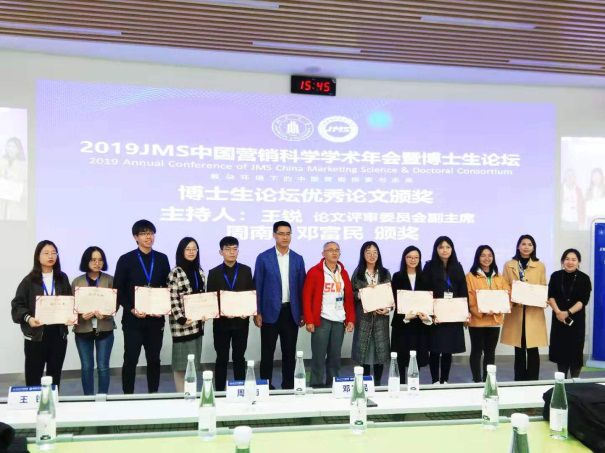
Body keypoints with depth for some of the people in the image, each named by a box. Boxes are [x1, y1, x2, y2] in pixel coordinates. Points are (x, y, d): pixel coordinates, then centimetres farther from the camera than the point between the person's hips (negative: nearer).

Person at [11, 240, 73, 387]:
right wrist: (28, 318, -21)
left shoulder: (62, 278, 8)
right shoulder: (29, 280, -2)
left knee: (55, 376, 11)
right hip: (35, 335, -3)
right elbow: (17, 305, -3)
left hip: (59, 334, 3)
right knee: (33, 377, 1)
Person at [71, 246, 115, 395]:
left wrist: (105, 314, -19)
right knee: (87, 367, 6)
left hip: (104, 329, 0)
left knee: (103, 366, 2)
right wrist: (81, 315, -17)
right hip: (83, 329, 1)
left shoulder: (110, 280, 3)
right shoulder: (77, 281, 4)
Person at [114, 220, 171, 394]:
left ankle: (154, 395, 21)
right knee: (130, 359, 1)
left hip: (156, 318, 3)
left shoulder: (162, 259, 7)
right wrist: (131, 309, -14)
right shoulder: (126, 260, -1)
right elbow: (119, 290, -3)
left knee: (154, 359, 10)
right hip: (133, 319, -2)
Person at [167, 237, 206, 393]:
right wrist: (181, 319, -18)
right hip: (182, 323, -6)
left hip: (197, 323, 6)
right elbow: (172, 299, -13)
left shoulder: (200, 272, 12)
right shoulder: (175, 273, -8)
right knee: (182, 362, -2)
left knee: (193, 362, 11)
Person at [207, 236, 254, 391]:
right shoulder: (214, 273, 2)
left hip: (241, 321, 1)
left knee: (239, 357, 8)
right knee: (222, 359, 5)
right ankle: (219, 391, 14)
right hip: (221, 321, -1)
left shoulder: (246, 270, 6)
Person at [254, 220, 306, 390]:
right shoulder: (263, 258, -4)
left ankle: (288, 385, 21)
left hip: (291, 313, 3)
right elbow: (257, 286, -3)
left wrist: (303, 313, 5)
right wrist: (257, 313, -7)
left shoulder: (298, 259, 6)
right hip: (270, 312, -3)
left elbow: (301, 287, 8)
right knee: (267, 353, 6)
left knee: (290, 352, 9)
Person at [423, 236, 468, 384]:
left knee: (448, 350, 7)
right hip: (436, 316, -3)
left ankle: (445, 381, 16)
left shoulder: (457, 267, 11)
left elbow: (463, 292, 10)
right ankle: (435, 381, 9)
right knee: (435, 350, 0)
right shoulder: (429, 267, 0)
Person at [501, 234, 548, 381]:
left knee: (533, 349, -1)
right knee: (519, 350, 7)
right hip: (515, 312, 0)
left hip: (534, 313, 0)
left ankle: (533, 381, 8)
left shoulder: (540, 266, 8)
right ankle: (519, 381, 15)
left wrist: (544, 300, -12)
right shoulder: (509, 265, 7)